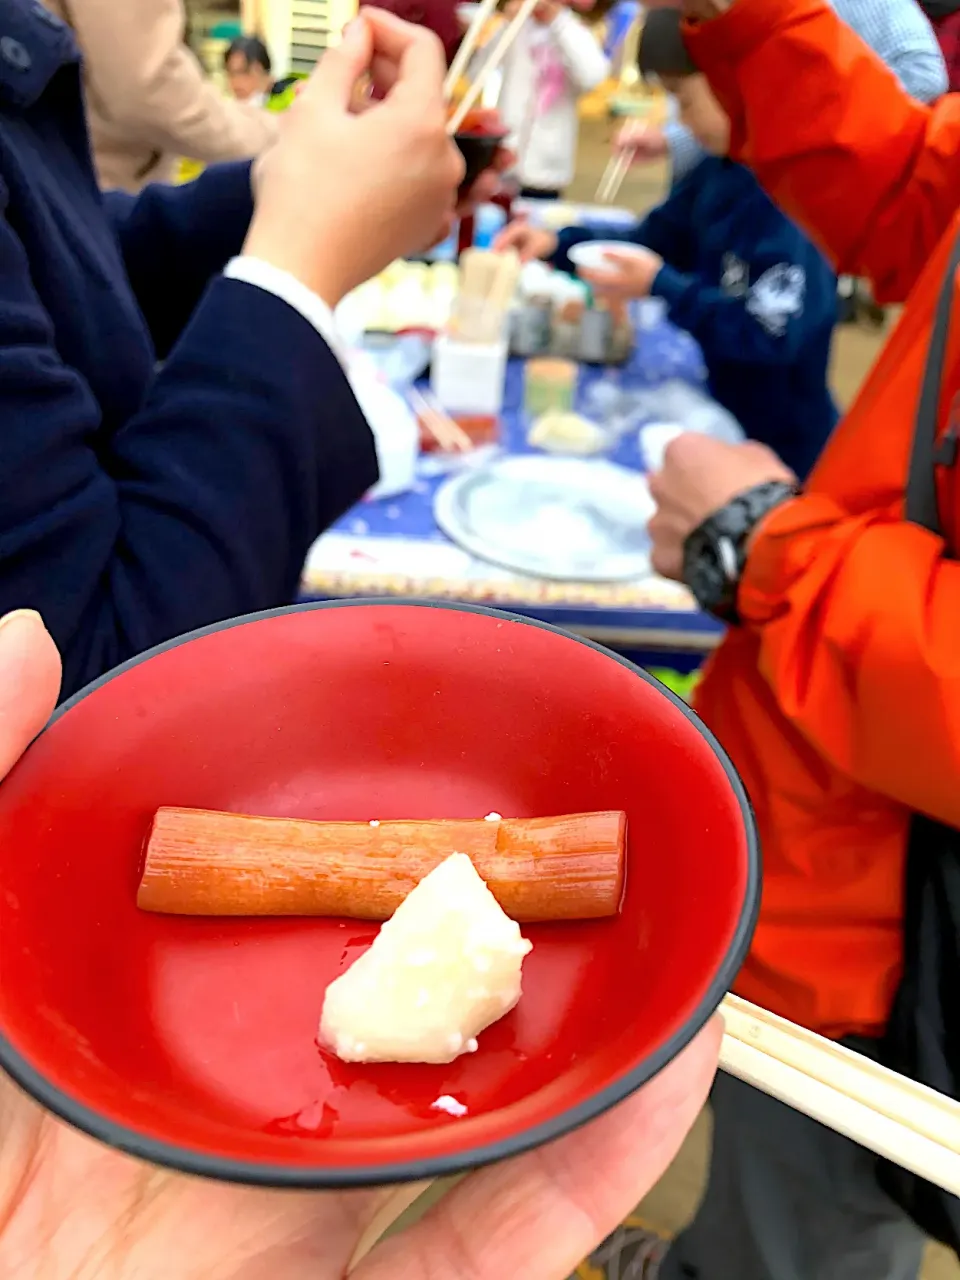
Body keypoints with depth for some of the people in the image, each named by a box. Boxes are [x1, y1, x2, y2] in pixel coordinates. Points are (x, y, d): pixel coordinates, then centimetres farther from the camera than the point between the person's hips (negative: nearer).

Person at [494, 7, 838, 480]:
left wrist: (661, 287, -28)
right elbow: (652, 243, 13)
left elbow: (775, 334, -29)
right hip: (725, 420, 9)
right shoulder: (720, 171, 3)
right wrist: (557, 244, -2)